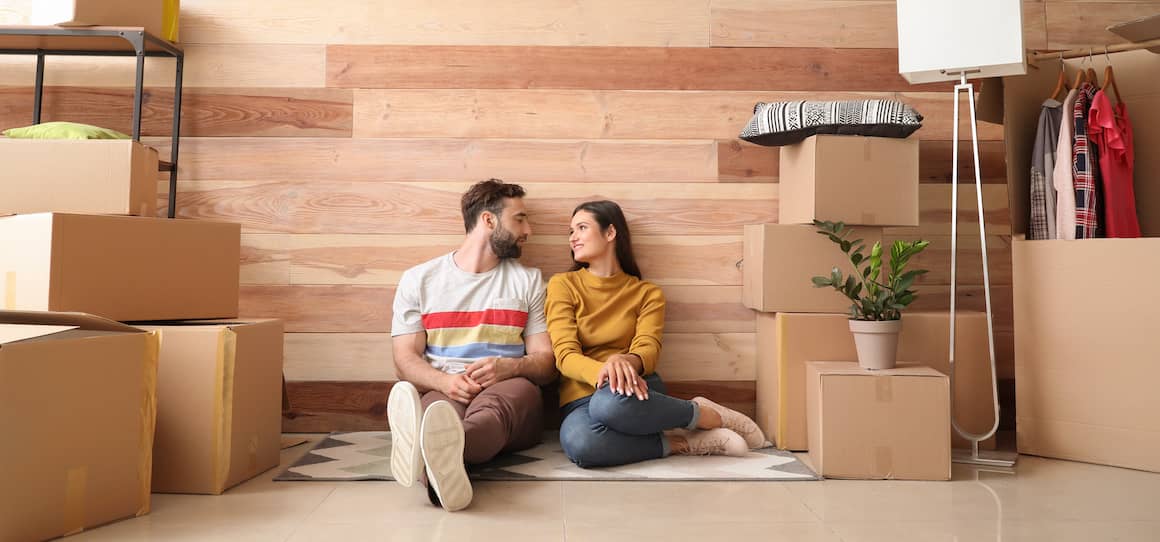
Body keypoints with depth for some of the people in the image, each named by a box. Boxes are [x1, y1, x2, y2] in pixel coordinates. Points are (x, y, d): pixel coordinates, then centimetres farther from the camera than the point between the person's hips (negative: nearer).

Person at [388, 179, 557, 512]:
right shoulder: (418, 280, 13)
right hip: (441, 392, 0)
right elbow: (406, 359, 6)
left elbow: (546, 362, 11)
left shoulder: (528, 281, 16)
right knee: (437, 408, -37)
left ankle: (435, 451, -70)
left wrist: (509, 367, -13)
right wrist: (445, 381, -17)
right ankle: (442, 465, -72)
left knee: (494, 403, -37)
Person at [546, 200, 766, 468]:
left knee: (613, 401, -40)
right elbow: (565, 354, -5)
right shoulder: (562, 285, 8)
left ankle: (705, 414, -16)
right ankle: (674, 443, -17)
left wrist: (627, 362, -31)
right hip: (581, 399, 0)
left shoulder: (647, 293, 11)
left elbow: (648, 348, -5)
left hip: (631, 387, 0)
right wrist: (602, 371, -28)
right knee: (578, 442, -39)